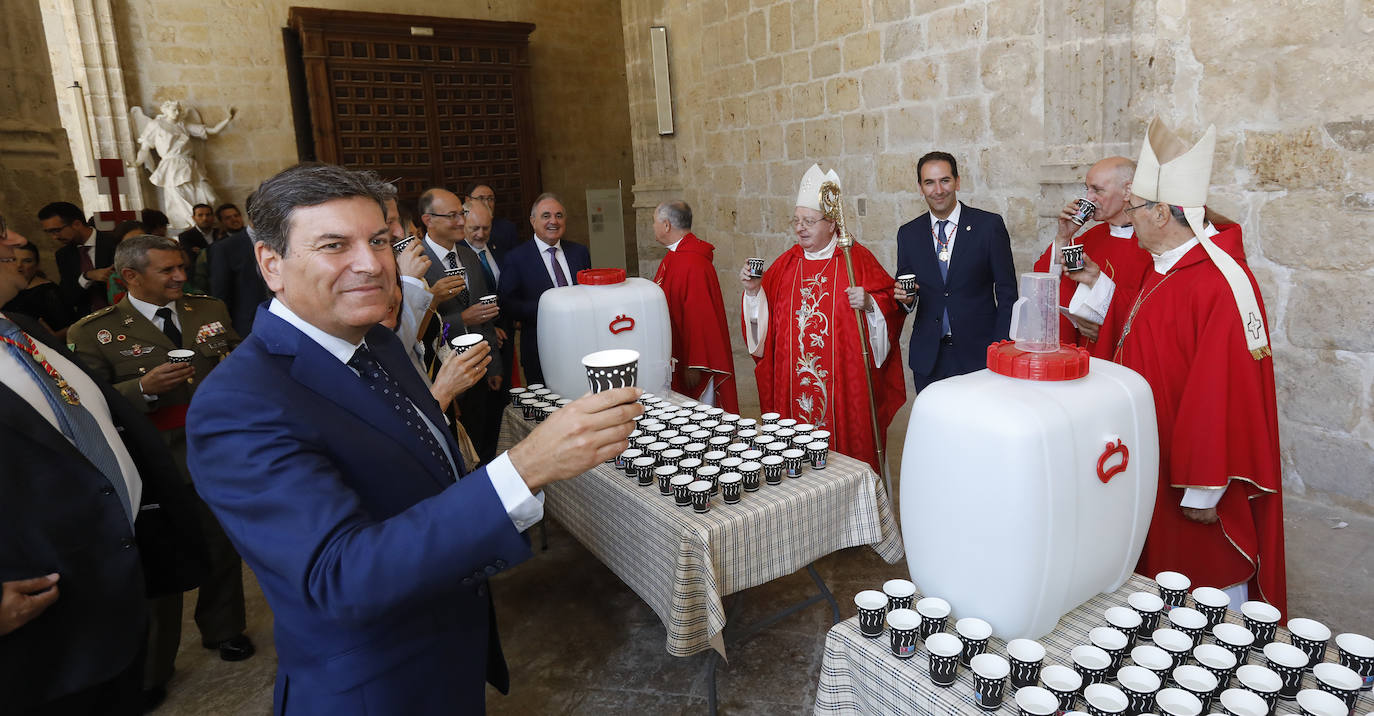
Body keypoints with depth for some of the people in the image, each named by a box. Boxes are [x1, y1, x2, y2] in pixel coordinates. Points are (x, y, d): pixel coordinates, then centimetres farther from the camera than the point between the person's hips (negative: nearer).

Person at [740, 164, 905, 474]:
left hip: (843, 378, -3)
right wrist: (753, 290, -6)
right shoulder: (786, 263, 10)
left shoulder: (856, 258, -1)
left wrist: (869, 303, -21)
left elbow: (890, 303, -2)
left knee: (845, 436, 2)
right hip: (794, 379, 4)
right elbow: (764, 315, 11)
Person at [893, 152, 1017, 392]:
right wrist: (905, 297, -12)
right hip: (928, 358, 2)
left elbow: (1007, 293, -2)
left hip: (978, 354, -2)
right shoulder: (908, 234, 6)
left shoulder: (990, 225, -3)